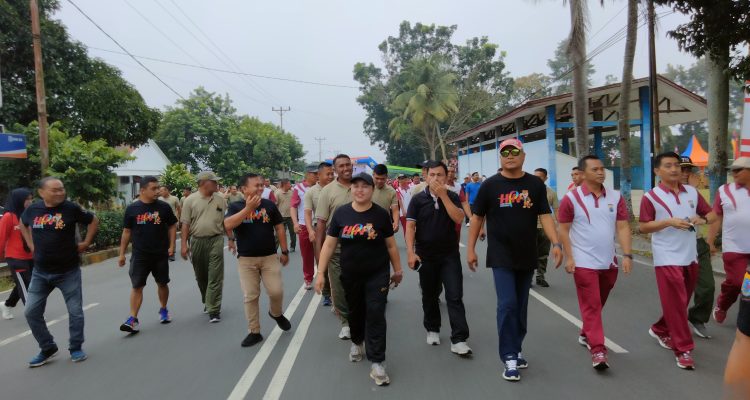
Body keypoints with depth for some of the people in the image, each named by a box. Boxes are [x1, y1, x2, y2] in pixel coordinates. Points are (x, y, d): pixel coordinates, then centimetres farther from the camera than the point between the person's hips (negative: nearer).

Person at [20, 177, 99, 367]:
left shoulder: (71, 208, -12)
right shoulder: (33, 209, -3)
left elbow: (93, 220, 2)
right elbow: (23, 224, 20)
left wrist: (86, 243, -2)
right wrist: (31, 245, 10)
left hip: (68, 271, -3)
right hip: (40, 272, 3)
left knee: (75, 311, 3)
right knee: (32, 312, 5)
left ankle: (76, 348, 21)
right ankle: (47, 348, 22)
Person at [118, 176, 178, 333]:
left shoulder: (164, 206, -3)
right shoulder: (132, 208, -2)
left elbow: (172, 226, 5)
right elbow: (126, 232, 4)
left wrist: (171, 246, -3)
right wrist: (122, 253, 4)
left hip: (161, 254, 1)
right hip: (139, 255, -1)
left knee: (162, 283, 13)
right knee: (137, 286, -1)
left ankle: (163, 310, 33)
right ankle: (132, 319, 5)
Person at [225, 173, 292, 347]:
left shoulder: (269, 205, 0)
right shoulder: (236, 206, -3)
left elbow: (279, 228, 6)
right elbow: (228, 225, -21)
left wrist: (284, 251, 6)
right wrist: (248, 208, -26)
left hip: (270, 256, 1)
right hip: (246, 259, 0)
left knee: (276, 291, -3)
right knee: (250, 296, 5)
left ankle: (276, 314, 30)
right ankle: (254, 332, 18)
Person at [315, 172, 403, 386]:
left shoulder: (381, 214, -7)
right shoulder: (340, 213, -6)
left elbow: (391, 245, 2)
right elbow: (329, 244, -3)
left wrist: (398, 270, 8)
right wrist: (320, 273, -6)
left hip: (377, 274, -2)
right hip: (350, 275, 2)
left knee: (376, 315, -4)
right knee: (355, 312, 20)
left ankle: (376, 363, 4)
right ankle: (356, 342, 48)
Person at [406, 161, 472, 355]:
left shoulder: (452, 197, 0)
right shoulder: (418, 199, -2)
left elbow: (459, 218, -16)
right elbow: (410, 226, -6)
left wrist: (443, 195, -18)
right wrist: (410, 252, -15)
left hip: (450, 255, 0)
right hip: (426, 256, 1)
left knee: (455, 296, -5)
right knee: (429, 296, 13)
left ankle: (459, 340, -3)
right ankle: (432, 330, 32)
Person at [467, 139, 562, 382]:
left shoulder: (536, 184, 2)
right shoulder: (490, 185, -3)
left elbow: (545, 215, 1)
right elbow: (477, 217, 2)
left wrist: (556, 243, -13)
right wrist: (471, 249, 0)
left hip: (527, 256, 3)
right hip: (501, 257, -3)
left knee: (521, 306, 13)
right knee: (507, 305, -9)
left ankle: (515, 349, 28)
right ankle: (509, 357, 0)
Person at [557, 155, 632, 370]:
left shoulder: (616, 197, 4)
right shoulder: (571, 198, -8)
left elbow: (623, 227, 2)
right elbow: (563, 230, -6)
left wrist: (627, 255, -7)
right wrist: (569, 257, -11)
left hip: (609, 262, 5)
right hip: (584, 262, -5)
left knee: (598, 305, 18)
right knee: (591, 306, -4)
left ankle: (586, 334, 38)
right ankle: (598, 350, -2)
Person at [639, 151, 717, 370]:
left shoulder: (692, 192, 7)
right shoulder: (651, 196, -8)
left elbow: (712, 214, 14)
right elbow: (642, 227, -9)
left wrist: (703, 219, -9)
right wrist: (669, 222, -21)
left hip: (690, 256, 6)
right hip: (667, 258, -6)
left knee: (682, 301, 17)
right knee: (675, 303, -4)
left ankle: (660, 329, 37)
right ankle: (683, 349, 5)